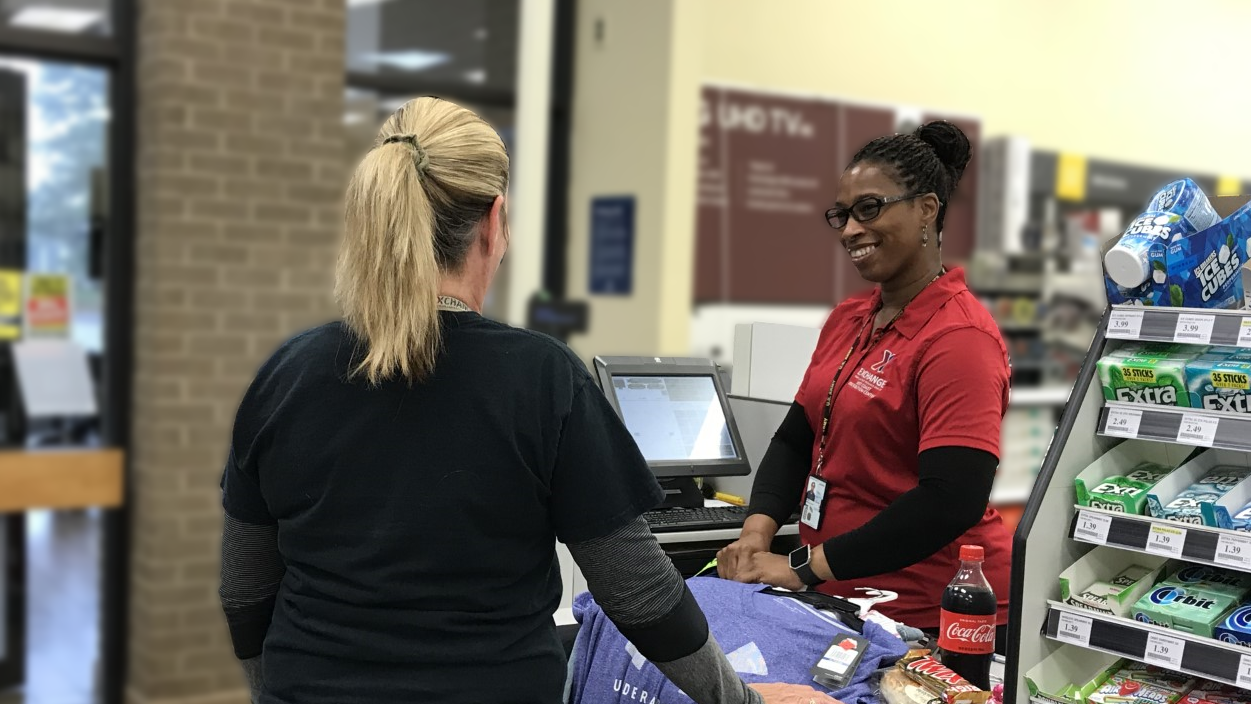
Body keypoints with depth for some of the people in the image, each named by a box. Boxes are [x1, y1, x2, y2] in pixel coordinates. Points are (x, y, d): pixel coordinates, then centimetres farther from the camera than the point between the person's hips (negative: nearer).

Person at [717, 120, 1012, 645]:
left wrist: (805, 568, -22)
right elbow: (797, 437, 11)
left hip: (927, 617, -7)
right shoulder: (847, 320, 9)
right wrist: (757, 533, -8)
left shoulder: (959, 337, -17)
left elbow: (951, 500, -25)